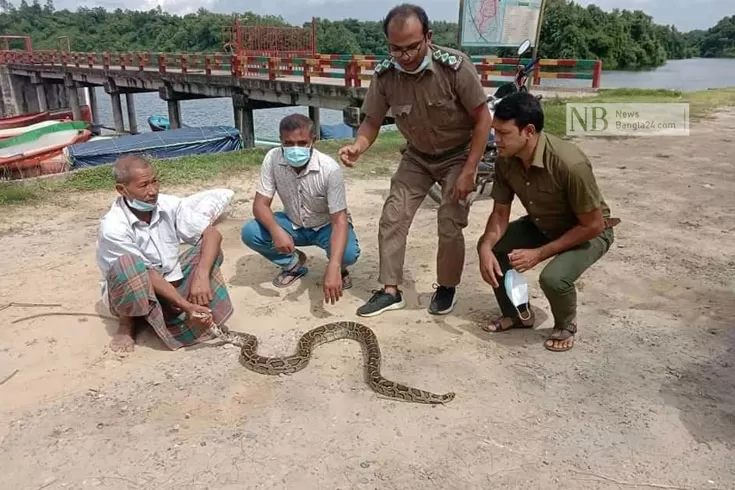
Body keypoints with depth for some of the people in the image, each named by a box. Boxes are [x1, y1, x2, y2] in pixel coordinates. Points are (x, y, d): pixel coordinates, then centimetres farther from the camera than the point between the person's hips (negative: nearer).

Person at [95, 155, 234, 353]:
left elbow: (212, 234, -19)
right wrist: (186, 306, -33)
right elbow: (148, 274, -26)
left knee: (207, 247, -14)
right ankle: (129, 322, -9)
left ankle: (209, 314, -13)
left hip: (171, 283, 4)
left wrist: (202, 275, -34)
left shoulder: (169, 204, -13)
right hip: (135, 296, -4)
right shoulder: (113, 227, -26)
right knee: (128, 265, -36)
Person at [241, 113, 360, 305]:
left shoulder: (329, 168, -31)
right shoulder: (272, 159, -22)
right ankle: (294, 264, 8)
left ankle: (339, 269, 7)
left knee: (348, 253, -35)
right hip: (293, 224, 4)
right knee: (249, 232, -20)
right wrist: (276, 230, -43)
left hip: (326, 225, -3)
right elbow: (260, 204, -19)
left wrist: (333, 268, -48)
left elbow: (339, 220, -34)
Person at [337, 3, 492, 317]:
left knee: (450, 226, -8)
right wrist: (357, 146, -31)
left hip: (458, 155, -3)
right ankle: (390, 290, 10)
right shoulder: (384, 75, -19)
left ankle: (447, 287, 17)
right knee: (391, 219, -3)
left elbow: (483, 119, -20)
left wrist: (469, 171, -22)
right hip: (417, 156, 4)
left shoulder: (455, 66, -28)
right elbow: (372, 121, -8)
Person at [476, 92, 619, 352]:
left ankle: (565, 326, 5)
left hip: (589, 232, -6)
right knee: (490, 247, -8)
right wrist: (486, 247, -26)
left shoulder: (570, 164, -37)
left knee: (553, 278, -31)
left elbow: (593, 225, -28)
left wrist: (539, 254, -27)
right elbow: (500, 212, -7)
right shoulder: (506, 160, -18)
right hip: (542, 225, 7)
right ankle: (518, 314, 14)